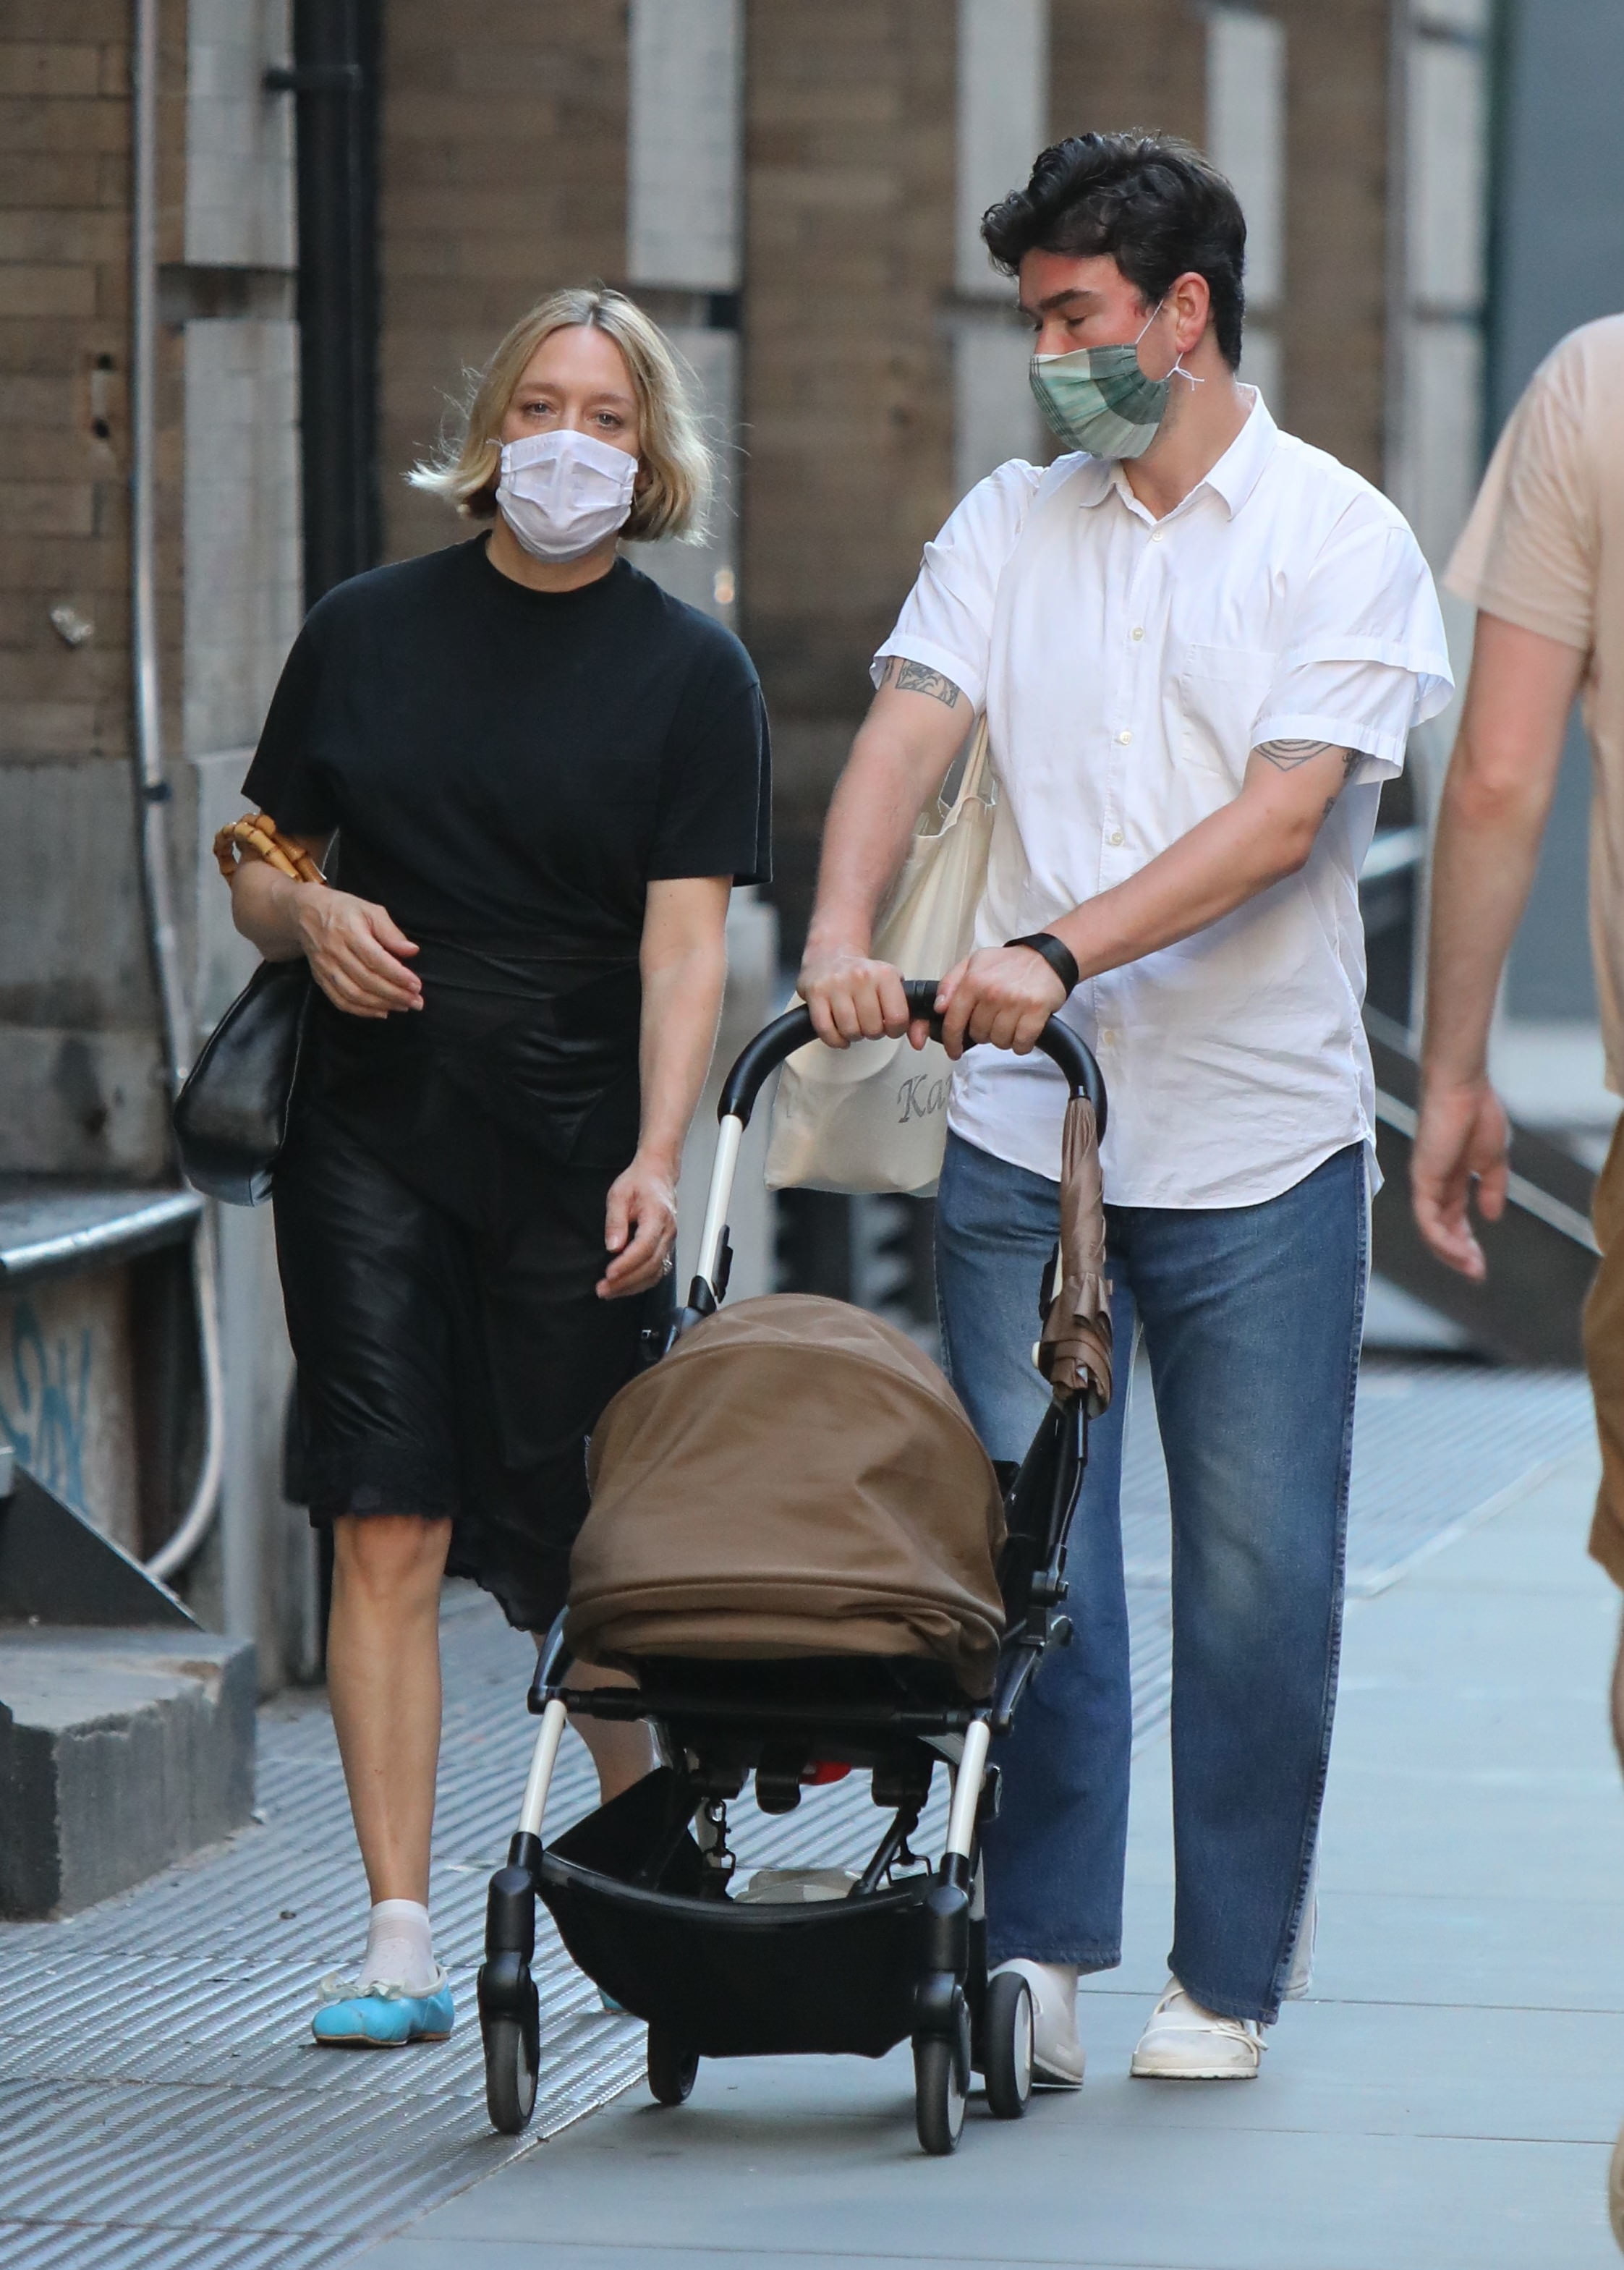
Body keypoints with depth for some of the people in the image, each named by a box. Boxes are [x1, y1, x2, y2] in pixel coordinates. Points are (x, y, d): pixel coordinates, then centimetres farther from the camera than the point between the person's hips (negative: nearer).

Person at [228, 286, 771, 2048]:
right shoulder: (366, 632, 8)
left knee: (574, 1553, 2)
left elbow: (685, 940, -8)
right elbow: (259, 865, 15)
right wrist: (307, 912, -9)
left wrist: (654, 1159, -20)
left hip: (575, 1157, -2)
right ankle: (399, 1939, -5)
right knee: (386, 1529, -6)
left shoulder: (690, 674, 1)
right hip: (369, 1132, 2)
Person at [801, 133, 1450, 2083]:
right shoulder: (1007, 530, 11)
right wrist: (842, 935, -22)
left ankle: (1226, 1975, 12)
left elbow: (1279, 820, -13)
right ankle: (1036, 1946, 5)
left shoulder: (1338, 541, -2)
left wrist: (1060, 953, -25)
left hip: (1259, 1138, -3)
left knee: (1257, 1570, 1)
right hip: (1023, 1134, 3)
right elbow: (905, 734, -2)